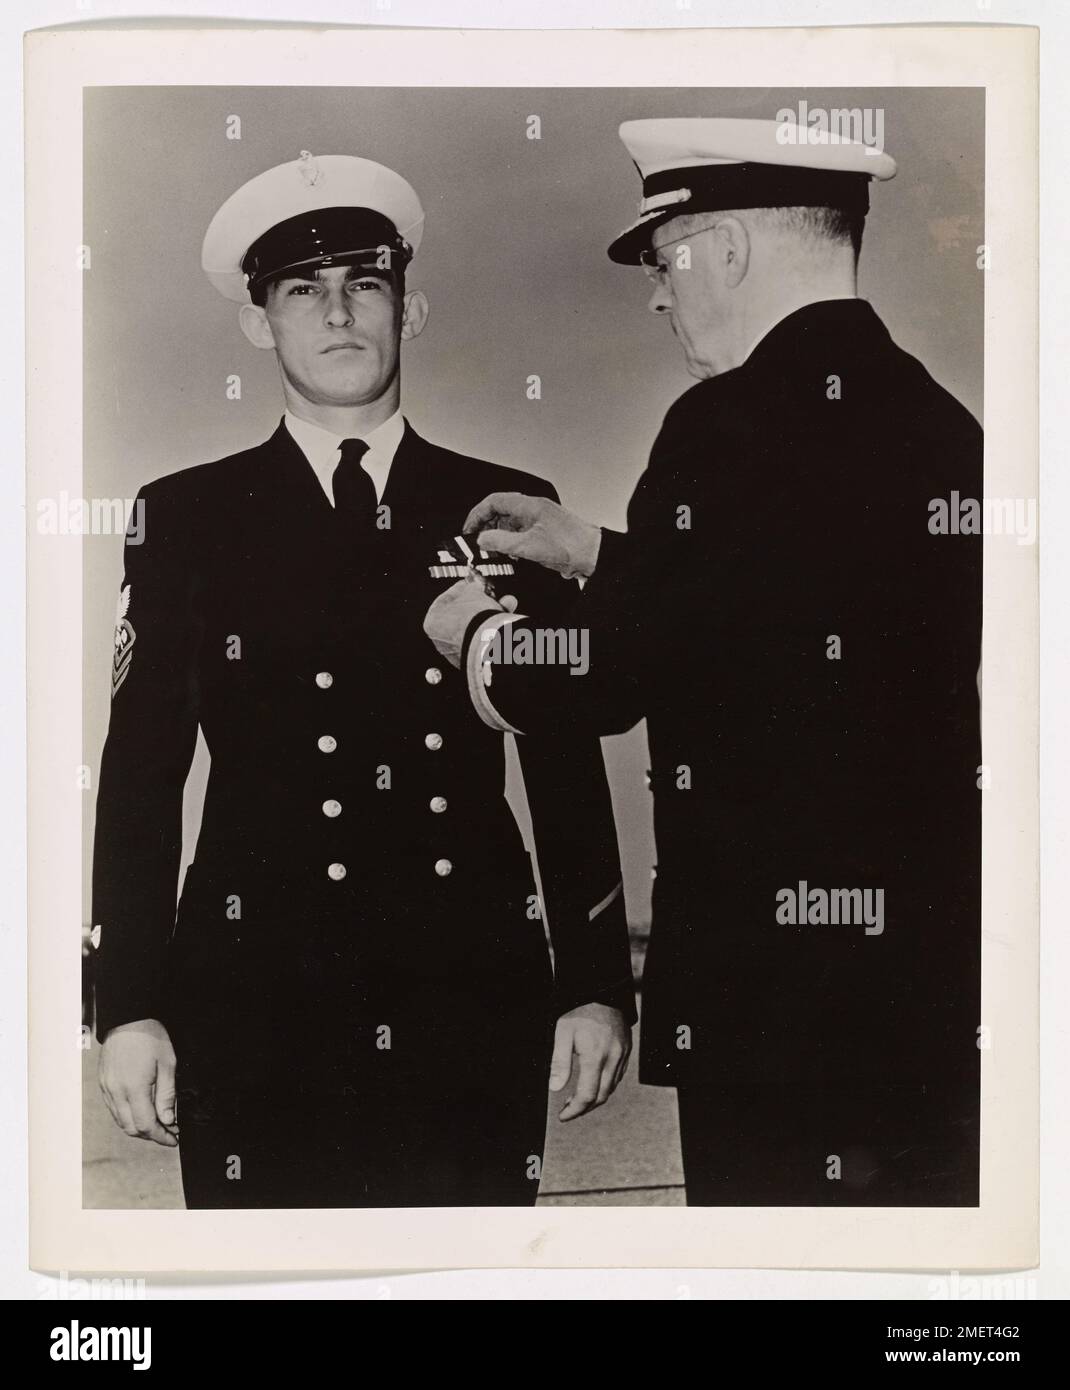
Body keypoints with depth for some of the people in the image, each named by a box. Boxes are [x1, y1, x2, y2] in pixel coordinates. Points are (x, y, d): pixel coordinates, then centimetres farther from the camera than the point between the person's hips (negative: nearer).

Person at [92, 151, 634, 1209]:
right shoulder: (187, 517, 5)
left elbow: (568, 763, 8)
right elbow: (140, 775, 3)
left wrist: (598, 985, 5)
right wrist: (130, 1007, -1)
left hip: (477, 999, 1)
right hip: (257, 1004, -1)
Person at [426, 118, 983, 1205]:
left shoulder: (732, 423, -17)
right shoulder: (940, 421, 8)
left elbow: (608, 683, -14)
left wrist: (476, 636, 6)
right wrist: (592, 553, 24)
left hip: (779, 982, -8)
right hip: (936, 958, 8)